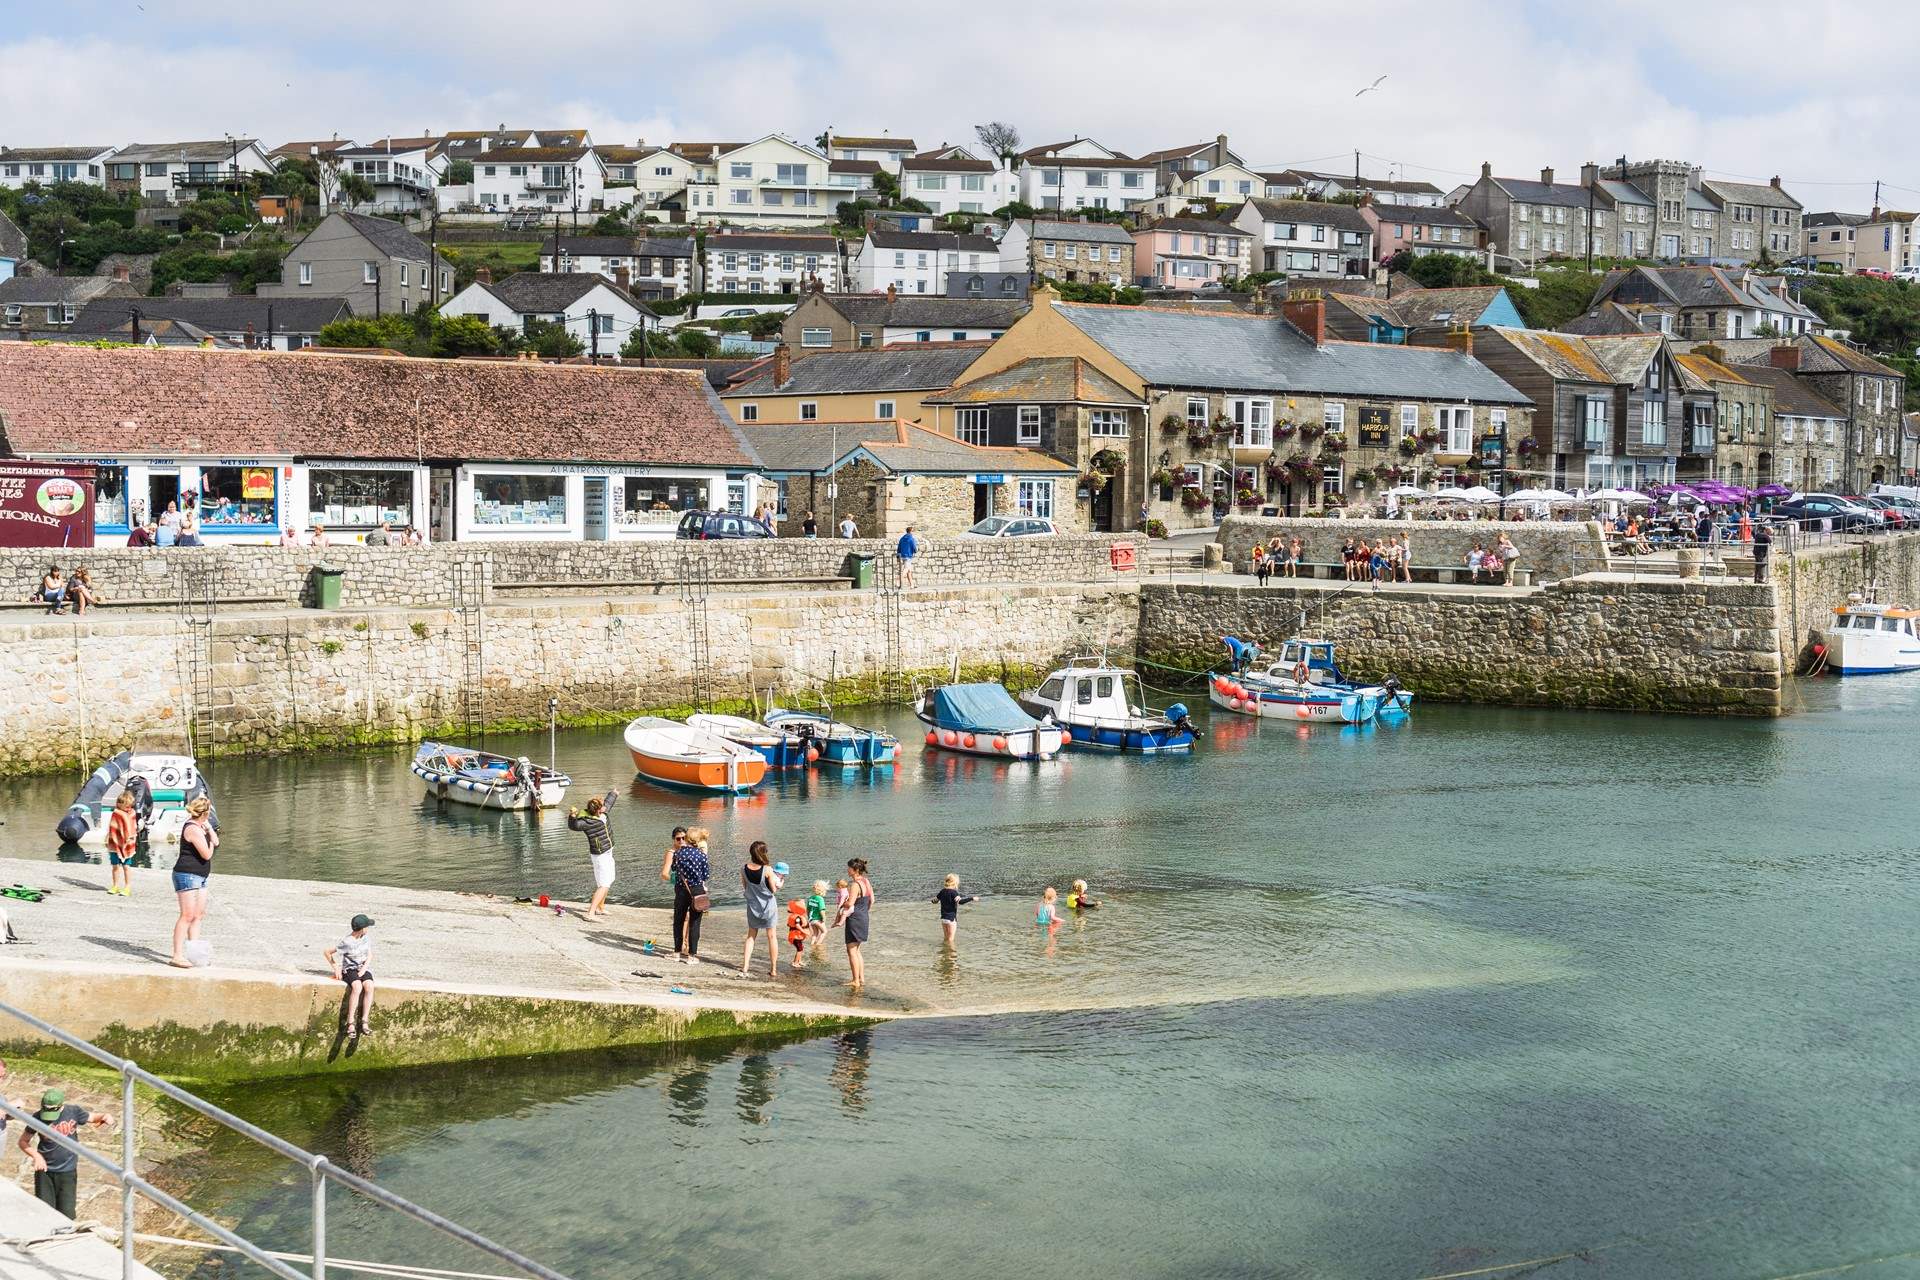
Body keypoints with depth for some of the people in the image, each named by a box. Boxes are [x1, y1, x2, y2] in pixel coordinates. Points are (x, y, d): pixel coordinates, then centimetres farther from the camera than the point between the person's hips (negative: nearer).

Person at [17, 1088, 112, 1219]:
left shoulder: (73, 1112, -11)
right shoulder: (38, 1117, -11)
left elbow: (93, 1117, 7)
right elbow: (23, 1141, -1)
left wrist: (105, 1116, -17)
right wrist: (36, 1156, -18)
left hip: (68, 1172, 0)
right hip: (45, 1170, 0)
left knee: (66, 1214, 2)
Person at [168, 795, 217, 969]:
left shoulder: (199, 826, 12)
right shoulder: (193, 829, -19)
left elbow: (216, 842, 16)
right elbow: (207, 854, -20)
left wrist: (209, 829, 2)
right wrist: (209, 841, -1)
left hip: (199, 877, 11)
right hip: (187, 876, -11)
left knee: (198, 915, 13)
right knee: (187, 915, -12)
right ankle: (177, 956, -13)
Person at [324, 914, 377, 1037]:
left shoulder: (366, 938, 6)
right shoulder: (346, 942, -11)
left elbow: (370, 956, 7)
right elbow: (326, 952, -3)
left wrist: (363, 969, -10)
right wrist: (336, 968, -2)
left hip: (364, 969, 4)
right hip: (349, 969, -4)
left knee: (369, 986, -31)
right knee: (357, 986, -37)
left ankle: (364, 1021, -33)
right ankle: (351, 1022, -34)